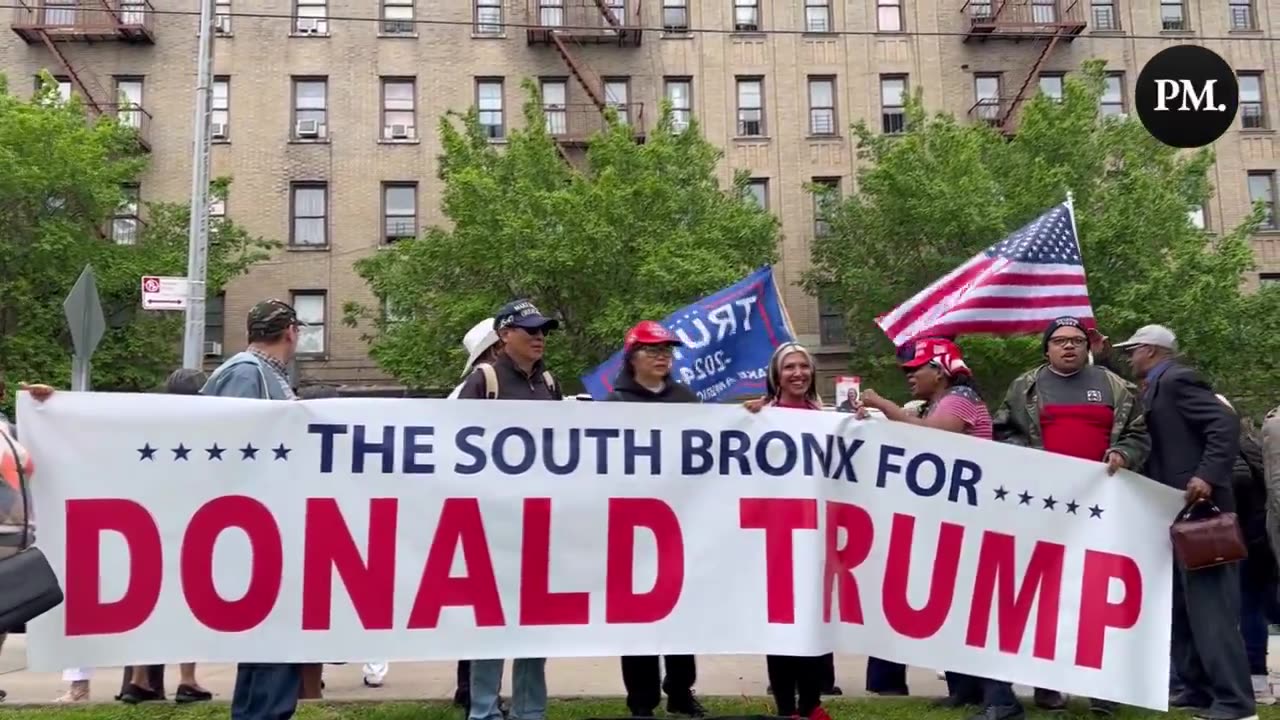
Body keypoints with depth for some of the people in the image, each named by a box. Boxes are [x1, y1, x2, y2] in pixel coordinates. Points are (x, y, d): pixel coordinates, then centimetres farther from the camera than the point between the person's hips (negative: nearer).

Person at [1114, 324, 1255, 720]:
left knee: (1209, 605, -11)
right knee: (1182, 606, 12)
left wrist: (1207, 476, -28)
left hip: (1198, 507, -11)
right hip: (1176, 510, 11)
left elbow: (1225, 424, -21)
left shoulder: (1177, 379, -11)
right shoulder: (1156, 388, 18)